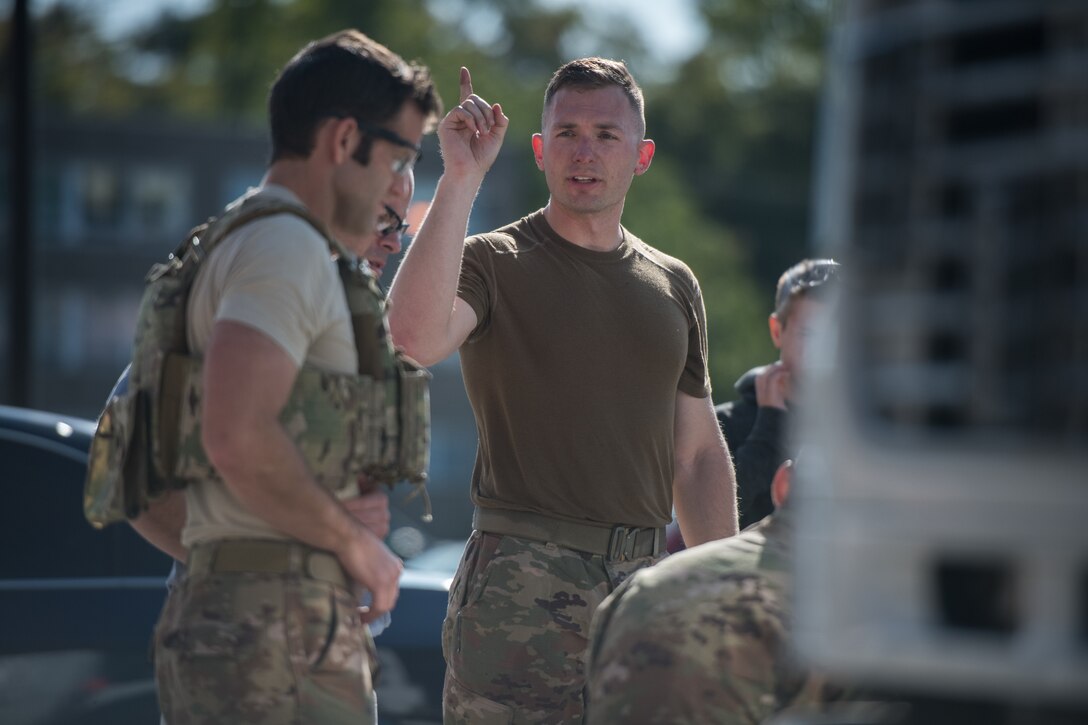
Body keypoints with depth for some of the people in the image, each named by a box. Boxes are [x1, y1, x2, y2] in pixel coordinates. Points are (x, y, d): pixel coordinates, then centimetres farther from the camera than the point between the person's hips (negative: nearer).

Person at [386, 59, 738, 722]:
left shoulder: (674, 286, 16)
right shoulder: (493, 263, 0)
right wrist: (462, 177, -22)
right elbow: (417, 336, -23)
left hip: (645, 587, 5)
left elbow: (698, 453, 19)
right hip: (522, 586, -5)